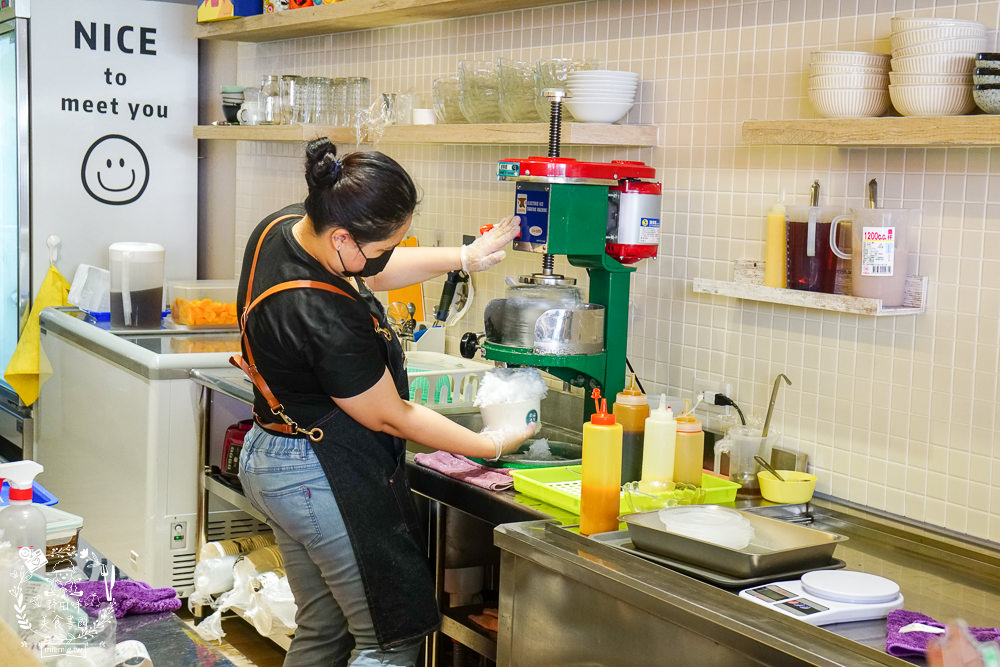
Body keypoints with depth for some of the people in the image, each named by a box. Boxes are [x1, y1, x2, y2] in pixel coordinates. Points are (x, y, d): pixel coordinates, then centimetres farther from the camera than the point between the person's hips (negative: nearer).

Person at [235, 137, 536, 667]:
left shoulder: (280, 227, -5)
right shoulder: (326, 318, -31)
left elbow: (369, 273, 15)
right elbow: (391, 418, -17)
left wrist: (464, 257, 8)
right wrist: (492, 445, -6)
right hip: (325, 479, -10)